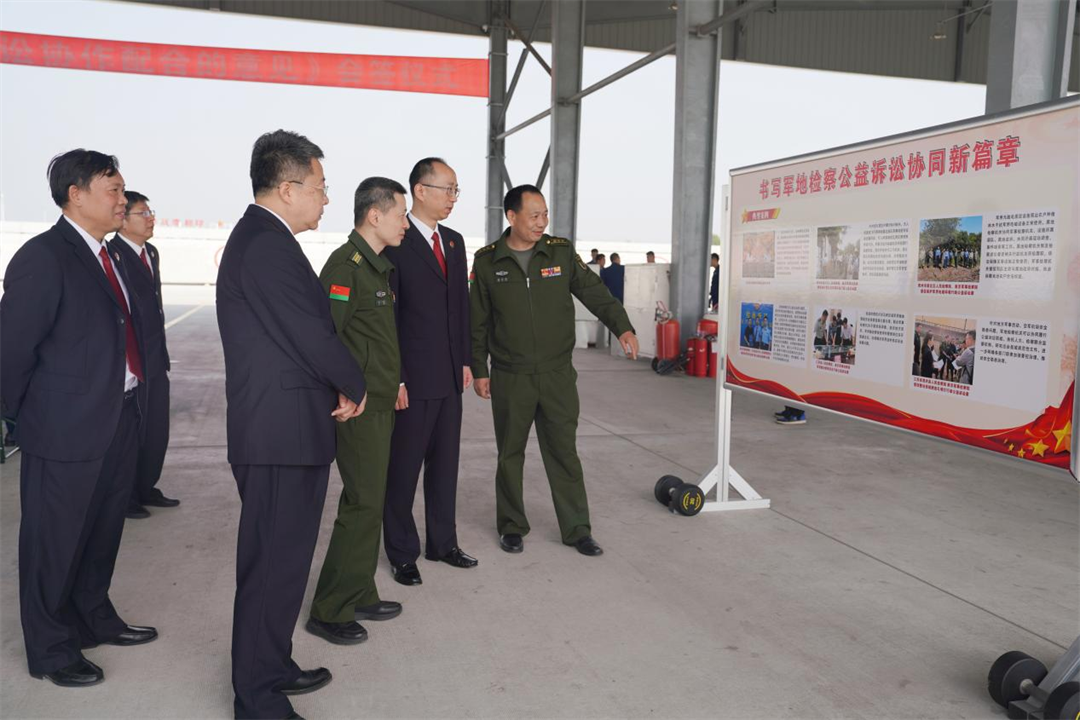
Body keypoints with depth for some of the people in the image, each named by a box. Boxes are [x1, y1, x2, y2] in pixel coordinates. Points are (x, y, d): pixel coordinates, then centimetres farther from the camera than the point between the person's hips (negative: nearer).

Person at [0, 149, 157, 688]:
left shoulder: (112, 257, 11)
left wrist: (132, 402, 12)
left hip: (119, 420, 8)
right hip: (67, 426, -8)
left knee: (103, 530, 21)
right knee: (54, 540, 8)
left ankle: (95, 619, 39)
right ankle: (50, 649, 25)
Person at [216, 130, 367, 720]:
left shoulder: (260, 238, 15)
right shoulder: (267, 245, -18)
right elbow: (313, 336, -20)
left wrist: (338, 386, 4)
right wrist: (356, 387, -3)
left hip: (282, 427, 11)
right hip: (282, 433, -11)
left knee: (281, 559, 20)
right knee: (273, 565, 0)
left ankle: (271, 667, 35)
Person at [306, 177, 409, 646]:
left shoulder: (378, 266, 15)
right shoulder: (345, 265, -15)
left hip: (380, 405, 10)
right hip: (357, 408, -10)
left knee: (367, 502, 16)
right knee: (363, 505, -6)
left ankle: (359, 595, 28)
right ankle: (330, 612, 6)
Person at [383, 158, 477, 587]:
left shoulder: (454, 241, 12)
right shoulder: (395, 243, -11)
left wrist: (466, 360, 11)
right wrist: (395, 379, -16)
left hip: (450, 376, 7)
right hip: (412, 378, -7)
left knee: (445, 463, 15)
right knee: (403, 468, 5)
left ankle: (442, 542, 29)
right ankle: (402, 553, 19)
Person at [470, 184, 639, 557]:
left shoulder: (562, 252, 1)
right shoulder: (487, 261, -1)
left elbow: (594, 292, -2)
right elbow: (478, 322, 4)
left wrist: (622, 326, -18)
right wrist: (478, 370, 3)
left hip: (557, 374, 1)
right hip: (509, 379, 0)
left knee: (564, 453, 6)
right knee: (510, 455, 10)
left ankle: (577, 530, 17)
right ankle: (512, 526, 26)